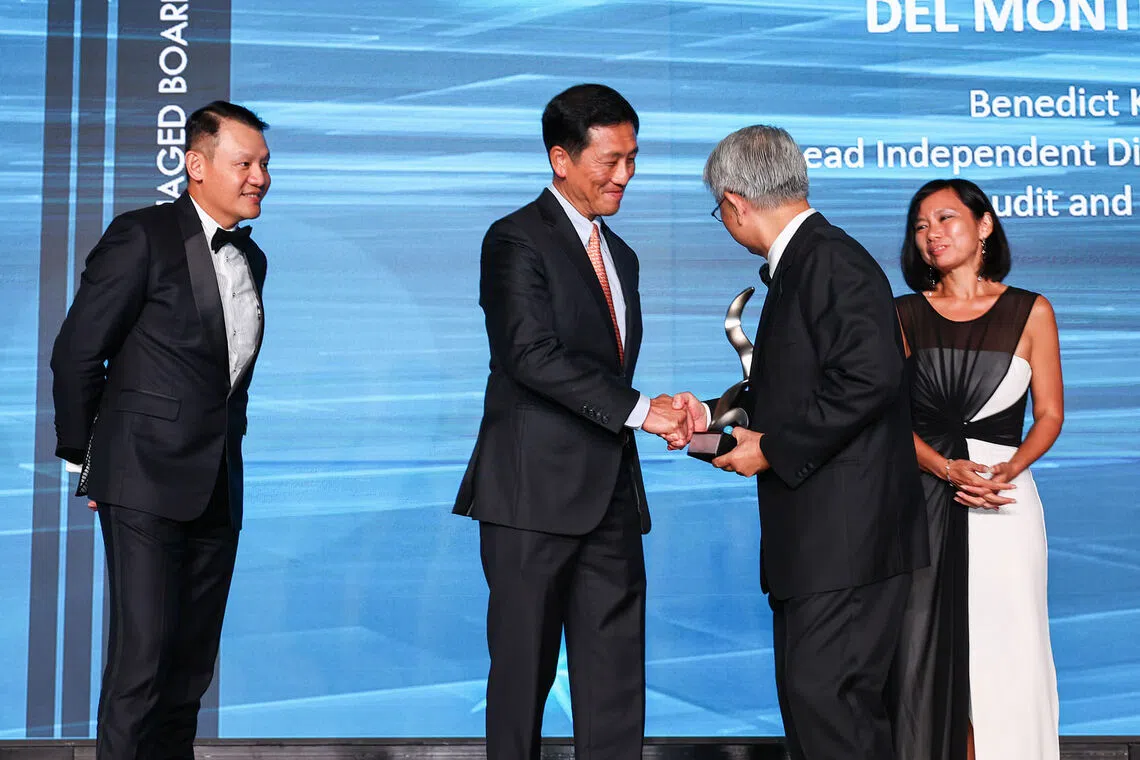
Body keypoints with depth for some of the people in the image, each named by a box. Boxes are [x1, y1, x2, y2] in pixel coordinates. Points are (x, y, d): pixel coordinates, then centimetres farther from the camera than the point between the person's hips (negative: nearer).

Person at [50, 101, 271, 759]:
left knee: (193, 665, 10)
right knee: (141, 659, -8)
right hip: (146, 482, -7)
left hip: (219, 489, 7)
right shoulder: (143, 236, -8)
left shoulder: (251, 259, 14)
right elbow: (76, 353, -6)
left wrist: (227, 447, 14)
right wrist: (84, 458, -1)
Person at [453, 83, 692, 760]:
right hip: (536, 493, -7)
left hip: (610, 494, 7)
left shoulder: (621, 256, 20)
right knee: (523, 673, 3)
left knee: (616, 683, 6)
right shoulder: (518, 240, -6)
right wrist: (637, 409, -18)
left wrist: (667, 418, 2)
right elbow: (532, 355, -18)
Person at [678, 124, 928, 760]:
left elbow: (870, 378, -25)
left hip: (849, 534, -10)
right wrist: (715, 417, 19)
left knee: (827, 696, -9)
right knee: (808, 696, 14)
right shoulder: (800, 264, 17)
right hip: (815, 539, 11)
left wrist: (773, 448, -17)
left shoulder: (831, 260, -14)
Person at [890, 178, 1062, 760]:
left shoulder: (1030, 312, 5)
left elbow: (1049, 414, 5)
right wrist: (947, 468, -13)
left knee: (1004, 649, -1)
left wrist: (1011, 467, -14)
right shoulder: (904, 314, 8)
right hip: (923, 497, 1)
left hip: (1002, 497, -1)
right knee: (925, 647, 1)